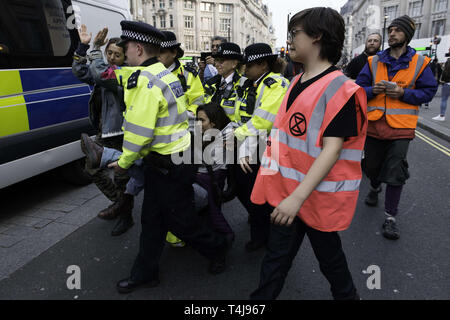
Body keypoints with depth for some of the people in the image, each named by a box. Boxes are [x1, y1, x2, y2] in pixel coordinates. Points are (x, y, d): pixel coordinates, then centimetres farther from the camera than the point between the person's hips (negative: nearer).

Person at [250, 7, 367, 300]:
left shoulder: (340, 90, -17)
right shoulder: (297, 83, 8)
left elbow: (332, 149, -23)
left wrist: (298, 197, -28)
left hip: (319, 194, -6)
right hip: (287, 189, 6)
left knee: (327, 251, 17)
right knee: (277, 252, 15)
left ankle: (347, 295, 46)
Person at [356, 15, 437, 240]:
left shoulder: (420, 63, 3)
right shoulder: (374, 62, 7)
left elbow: (429, 91, 2)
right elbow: (360, 87, 8)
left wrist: (403, 93, -13)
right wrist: (373, 90, -13)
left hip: (401, 128, -2)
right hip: (374, 124, 2)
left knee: (395, 173, -4)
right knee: (372, 166, 15)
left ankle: (390, 217, 9)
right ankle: (375, 188, 49)